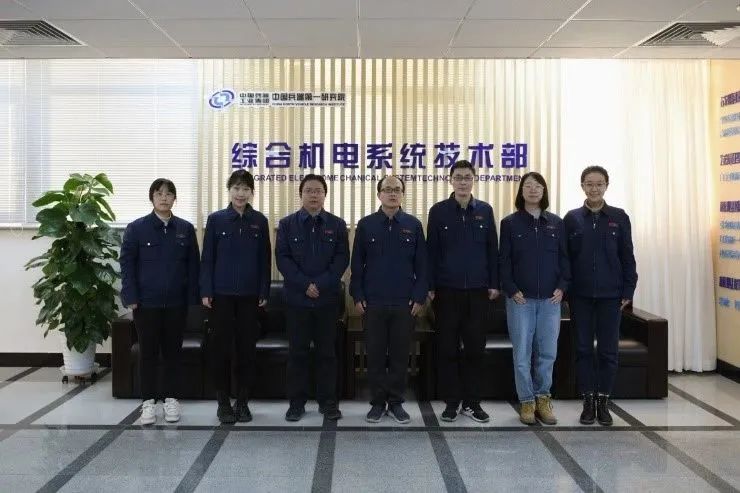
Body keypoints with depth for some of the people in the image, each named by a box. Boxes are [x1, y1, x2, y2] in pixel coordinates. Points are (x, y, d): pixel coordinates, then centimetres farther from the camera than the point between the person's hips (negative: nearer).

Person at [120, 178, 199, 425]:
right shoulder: (136, 228, -1)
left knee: (173, 351, 9)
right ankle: (148, 401, 17)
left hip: (176, 303, 2)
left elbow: (192, 265, 6)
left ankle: (171, 398, 21)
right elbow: (127, 264, -2)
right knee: (148, 352, 6)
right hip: (146, 302, -2)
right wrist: (131, 297, -9)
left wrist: (192, 298, 0)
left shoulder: (185, 229, 4)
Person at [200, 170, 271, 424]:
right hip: (222, 293, -1)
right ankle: (223, 402, 15)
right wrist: (206, 291, -4)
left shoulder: (259, 221, 4)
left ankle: (243, 401, 18)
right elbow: (207, 258, 1)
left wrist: (264, 291, 0)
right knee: (220, 347, 3)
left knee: (247, 347, 6)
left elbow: (264, 259, 5)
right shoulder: (216, 219, 1)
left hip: (249, 294, 1)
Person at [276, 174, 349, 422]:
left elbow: (342, 258, -2)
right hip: (296, 298, 0)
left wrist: (321, 284, -13)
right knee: (297, 352, 6)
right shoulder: (287, 224, 4)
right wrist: (305, 285, -13)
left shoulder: (337, 224, 6)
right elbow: (282, 258, -3)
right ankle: (297, 402, 16)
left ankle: (328, 401, 17)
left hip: (328, 299, 0)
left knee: (327, 352, 6)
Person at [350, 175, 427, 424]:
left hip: (404, 303, 0)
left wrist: (419, 297, -2)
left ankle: (396, 403, 19)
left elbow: (421, 264, 4)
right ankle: (378, 402, 18)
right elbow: (357, 263, 4)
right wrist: (357, 296, -2)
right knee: (375, 355, 6)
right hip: (373, 302, 0)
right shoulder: (366, 224, 3)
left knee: (400, 355, 6)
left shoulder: (413, 225, 4)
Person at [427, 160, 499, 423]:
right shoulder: (438, 211, 0)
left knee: (475, 347, 6)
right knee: (447, 348, 4)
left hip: (477, 290, 2)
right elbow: (432, 251, 0)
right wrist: (430, 286, -4)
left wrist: (494, 284, 3)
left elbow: (492, 249, 7)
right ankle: (451, 401, 16)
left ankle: (472, 402, 18)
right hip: (447, 290, -1)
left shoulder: (485, 210, 5)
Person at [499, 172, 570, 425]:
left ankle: (543, 398, 21)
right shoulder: (510, 223, 2)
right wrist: (511, 290, -8)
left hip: (550, 299, 2)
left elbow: (564, 257, 10)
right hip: (520, 299, -2)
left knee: (547, 352, 5)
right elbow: (504, 260, 1)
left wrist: (562, 286, -2)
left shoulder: (556, 223, 9)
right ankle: (527, 401, 13)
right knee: (522, 353, 1)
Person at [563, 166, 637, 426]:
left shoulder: (619, 218, 2)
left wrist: (628, 291, -1)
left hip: (610, 295, 0)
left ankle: (603, 401, 18)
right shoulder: (571, 218, 2)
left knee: (608, 350, 6)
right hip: (580, 296, 0)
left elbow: (627, 257, 3)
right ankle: (588, 401, 17)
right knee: (583, 349, 6)